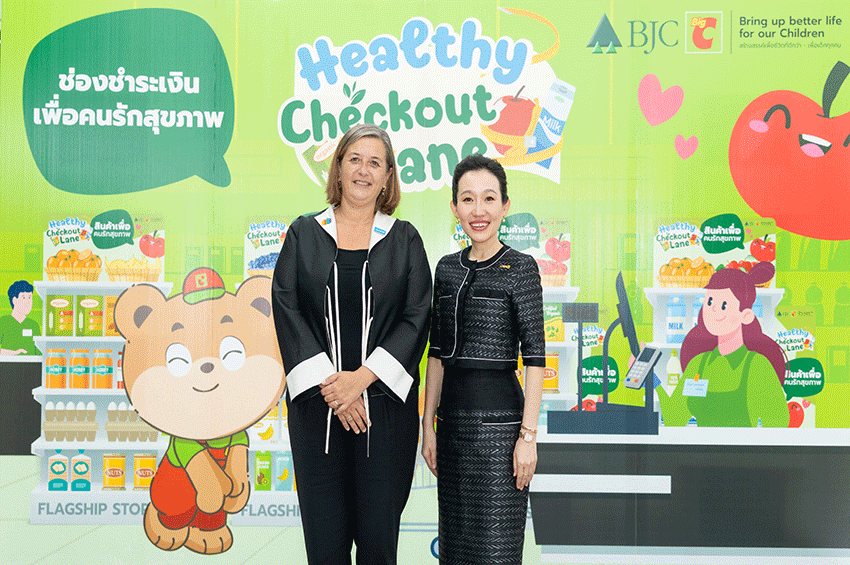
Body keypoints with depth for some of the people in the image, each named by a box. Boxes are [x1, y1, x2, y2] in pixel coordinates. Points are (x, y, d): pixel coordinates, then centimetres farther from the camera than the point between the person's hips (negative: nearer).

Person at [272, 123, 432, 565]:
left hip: (384, 401, 0)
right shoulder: (304, 234, 8)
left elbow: (416, 317, 0)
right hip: (317, 403, 0)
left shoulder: (404, 240, 8)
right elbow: (286, 310, 0)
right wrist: (328, 382, -10)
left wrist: (363, 376, -11)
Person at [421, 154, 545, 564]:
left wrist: (528, 434, -13)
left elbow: (535, 357, -9)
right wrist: (428, 426, 9)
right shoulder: (447, 268, 9)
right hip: (452, 418, 6)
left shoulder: (520, 267, -6)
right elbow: (438, 353, 12)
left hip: (498, 419, -5)